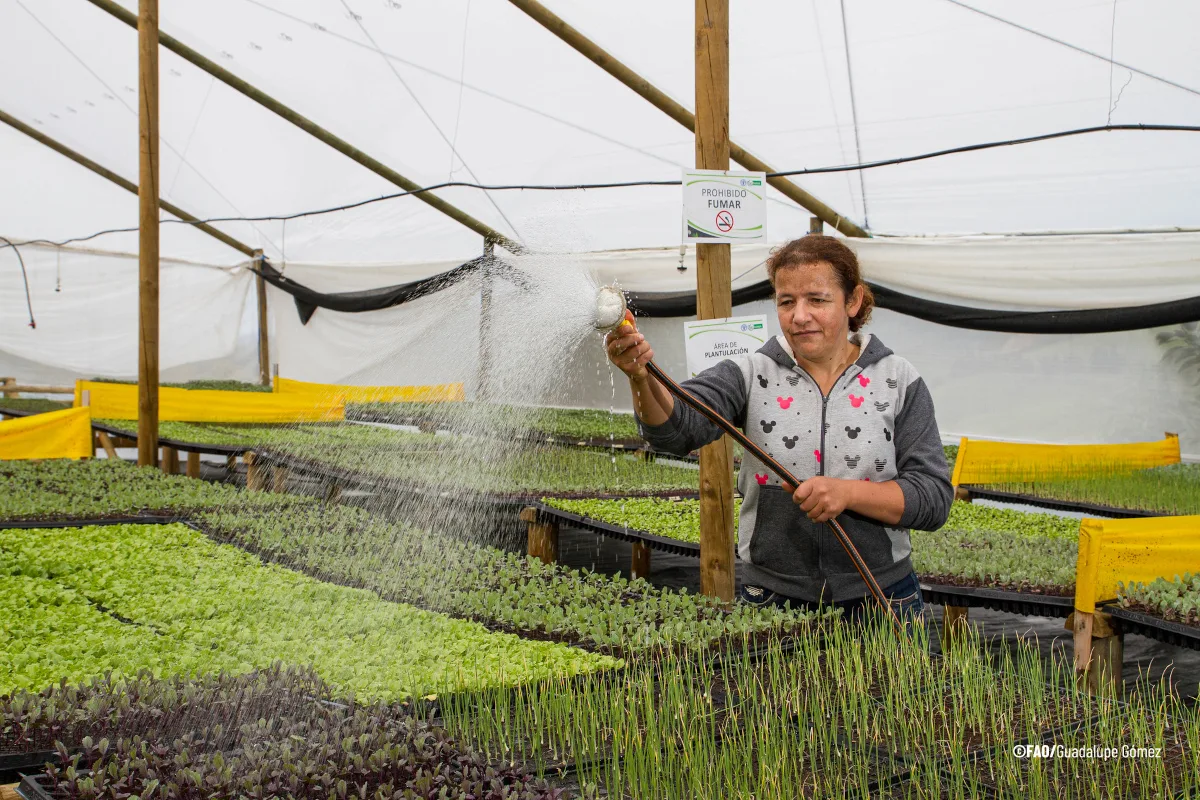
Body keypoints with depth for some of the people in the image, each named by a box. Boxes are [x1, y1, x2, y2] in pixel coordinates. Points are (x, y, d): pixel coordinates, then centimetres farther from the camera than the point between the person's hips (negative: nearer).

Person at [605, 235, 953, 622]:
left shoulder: (898, 382, -1)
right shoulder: (752, 376, -2)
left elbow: (935, 497, -6)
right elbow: (677, 427, -20)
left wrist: (849, 492, -21)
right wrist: (643, 376, -40)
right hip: (771, 599, 0)